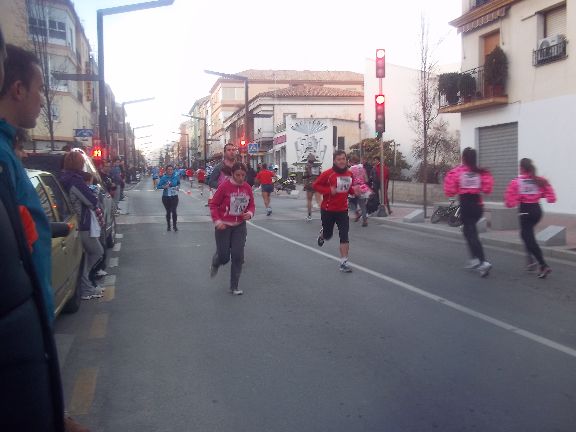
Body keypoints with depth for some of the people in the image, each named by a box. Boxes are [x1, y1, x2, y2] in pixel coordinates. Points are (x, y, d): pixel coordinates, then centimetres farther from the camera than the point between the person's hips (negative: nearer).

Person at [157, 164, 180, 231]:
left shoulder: (176, 176, -2)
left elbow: (179, 183, 17)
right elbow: (158, 186, -4)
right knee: (168, 212, 9)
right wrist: (164, 186, -21)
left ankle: (175, 225, 1)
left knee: (174, 211, -11)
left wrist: (177, 187, -3)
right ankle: (168, 225, 23)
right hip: (166, 197, 0)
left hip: (174, 197, 0)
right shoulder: (163, 177, -5)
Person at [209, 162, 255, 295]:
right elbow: (213, 204, -9)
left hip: (239, 226, 3)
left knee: (238, 256, -1)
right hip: (223, 226, -3)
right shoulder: (224, 186, -14)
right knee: (224, 256, 2)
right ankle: (215, 264, 41)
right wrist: (217, 221, -19)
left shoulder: (247, 188, -2)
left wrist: (250, 213, -11)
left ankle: (234, 287, 13)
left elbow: (251, 205, 10)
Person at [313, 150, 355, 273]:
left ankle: (343, 262, 0)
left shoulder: (349, 174, 1)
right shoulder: (328, 174, -15)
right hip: (328, 210, -3)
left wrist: (354, 191, -5)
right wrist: (329, 190, -22)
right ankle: (322, 234, 53)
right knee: (328, 235, 14)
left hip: (343, 210, 3)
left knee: (344, 236, -7)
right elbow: (316, 185, -10)